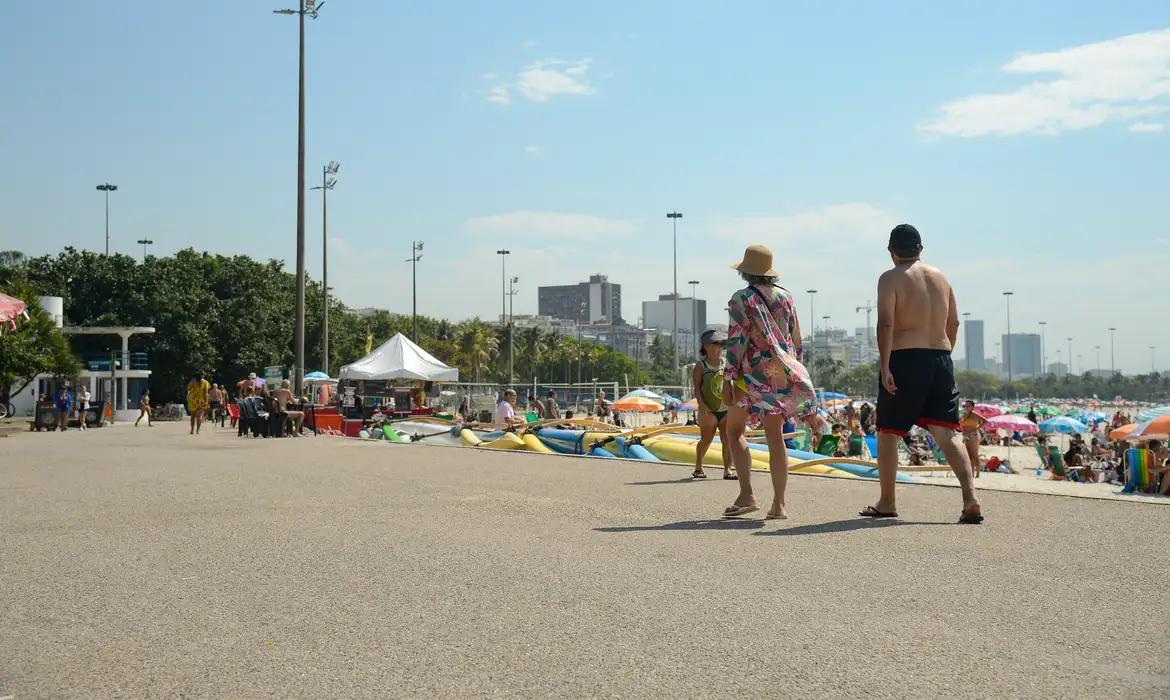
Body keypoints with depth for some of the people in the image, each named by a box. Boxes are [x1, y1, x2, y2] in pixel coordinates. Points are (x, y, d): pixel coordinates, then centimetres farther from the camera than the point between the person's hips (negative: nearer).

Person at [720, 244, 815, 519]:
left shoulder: (741, 299, -6)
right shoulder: (785, 297, 10)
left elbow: (736, 342, -11)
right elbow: (796, 340, 13)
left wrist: (727, 381, -10)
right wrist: (795, 373, 22)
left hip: (753, 373, -5)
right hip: (783, 373, 5)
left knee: (734, 430, 8)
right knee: (775, 435, 6)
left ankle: (746, 495, -7)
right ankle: (779, 505, 3)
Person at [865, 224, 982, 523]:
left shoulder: (891, 278, -3)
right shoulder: (941, 277, 14)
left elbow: (885, 323, -14)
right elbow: (953, 323, 19)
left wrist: (884, 366, -17)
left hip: (905, 360, -5)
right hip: (940, 360, 5)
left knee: (887, 432, 9)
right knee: (947, 434, 1)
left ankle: (886, 502, 17)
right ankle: (970, 498, -15)